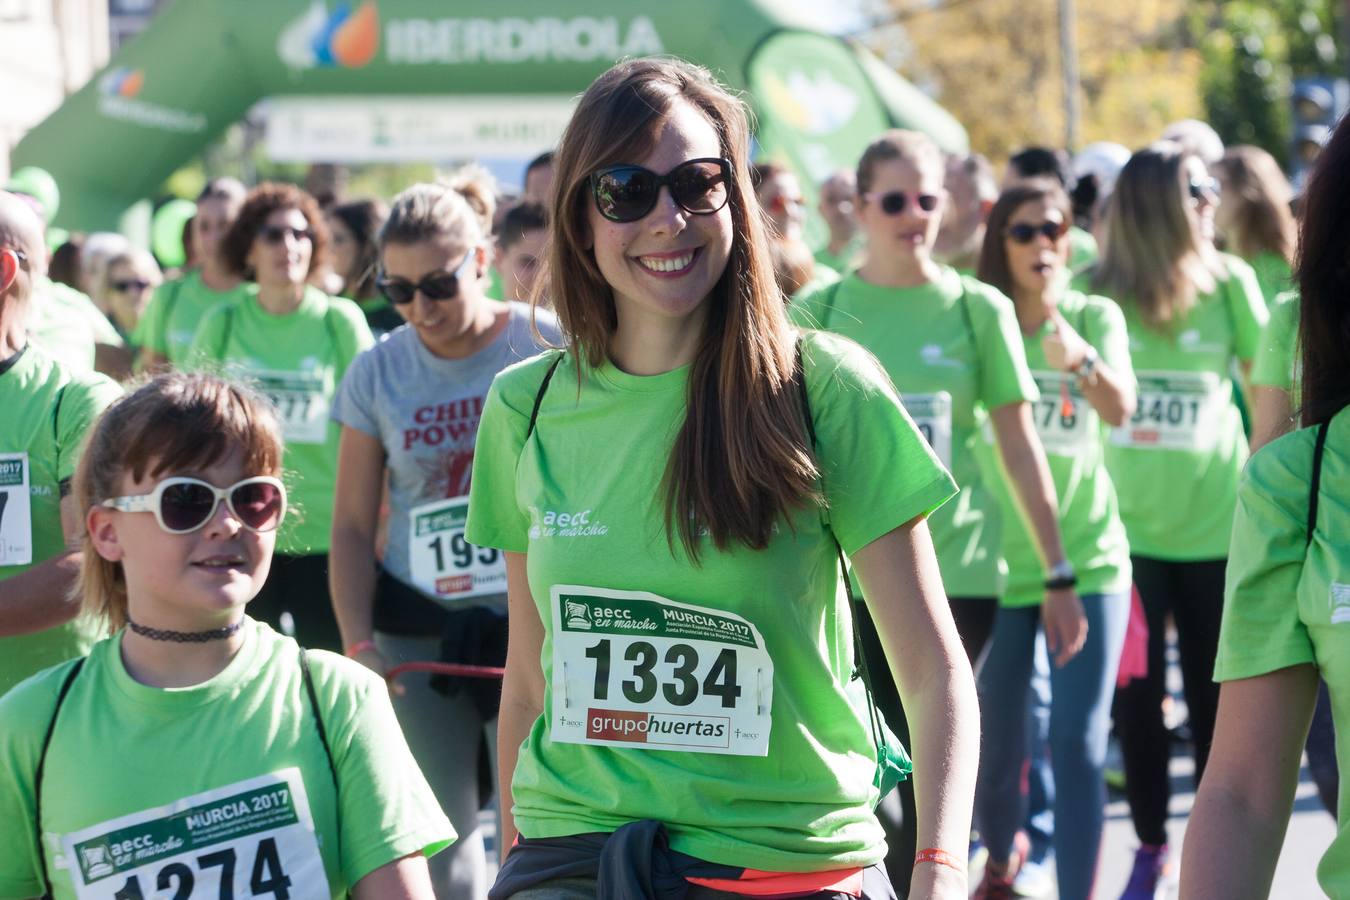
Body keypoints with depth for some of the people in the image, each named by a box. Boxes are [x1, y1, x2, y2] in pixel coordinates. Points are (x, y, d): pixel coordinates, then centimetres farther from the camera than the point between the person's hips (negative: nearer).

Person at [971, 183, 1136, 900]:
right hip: (1002, 562, 1)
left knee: (1078, 741, -10)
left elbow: (1121, 409, -18)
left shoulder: (1096, 317, -2)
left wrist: (1080, 359, -37)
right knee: (993, 742, 9)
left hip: (1088, 557, -1)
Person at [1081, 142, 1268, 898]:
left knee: (1217, 696, 4)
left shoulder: (1230, 282, -1)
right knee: (1136, 696, 5)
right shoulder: (1100, 294, -2)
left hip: (1216, 524, 0)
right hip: (1126, 525, 0)